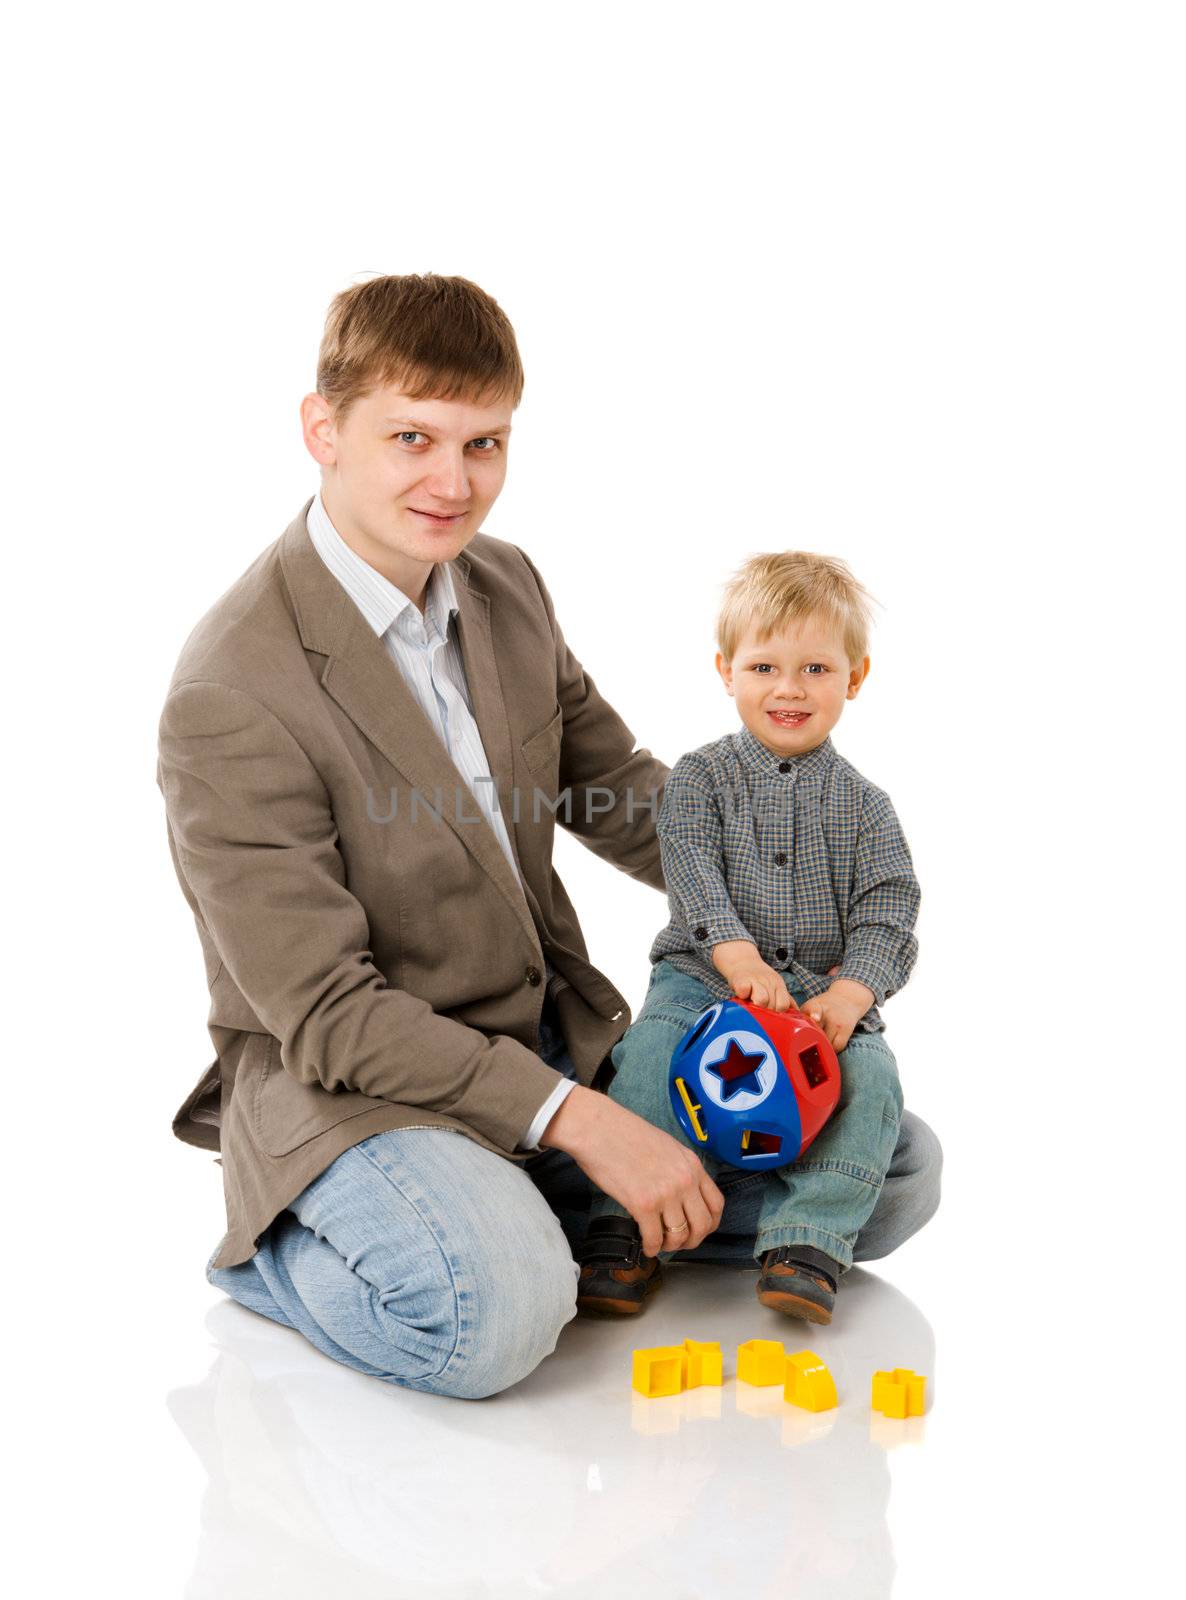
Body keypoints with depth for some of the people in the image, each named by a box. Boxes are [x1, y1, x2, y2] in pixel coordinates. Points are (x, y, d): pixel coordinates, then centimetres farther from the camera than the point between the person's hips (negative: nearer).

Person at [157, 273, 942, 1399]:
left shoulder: (507, 588, 3)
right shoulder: (231, 700, -21)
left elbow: (618, 794, 16)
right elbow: (325, 1014, -21)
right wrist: (574, 1118, -25)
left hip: (558, 1042, 8)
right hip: (348, 1086, -7)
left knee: (898, 1167, 4)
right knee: (494, 1315, -37)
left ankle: (521, 1210, 9)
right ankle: (272, 1251, -5)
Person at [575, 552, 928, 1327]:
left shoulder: (865, 807, 8)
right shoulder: (700, 779, 5)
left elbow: (886, 917, -1)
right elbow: (694, 877, -11)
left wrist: (847, 997, -21)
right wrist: (739, 957, -30)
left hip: (828, 996, 1)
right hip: (703, 978, -1)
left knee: (871, 1075, -27)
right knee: (656, 1048, -29)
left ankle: (806, 1240, -28)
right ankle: (628, 1235, -23)